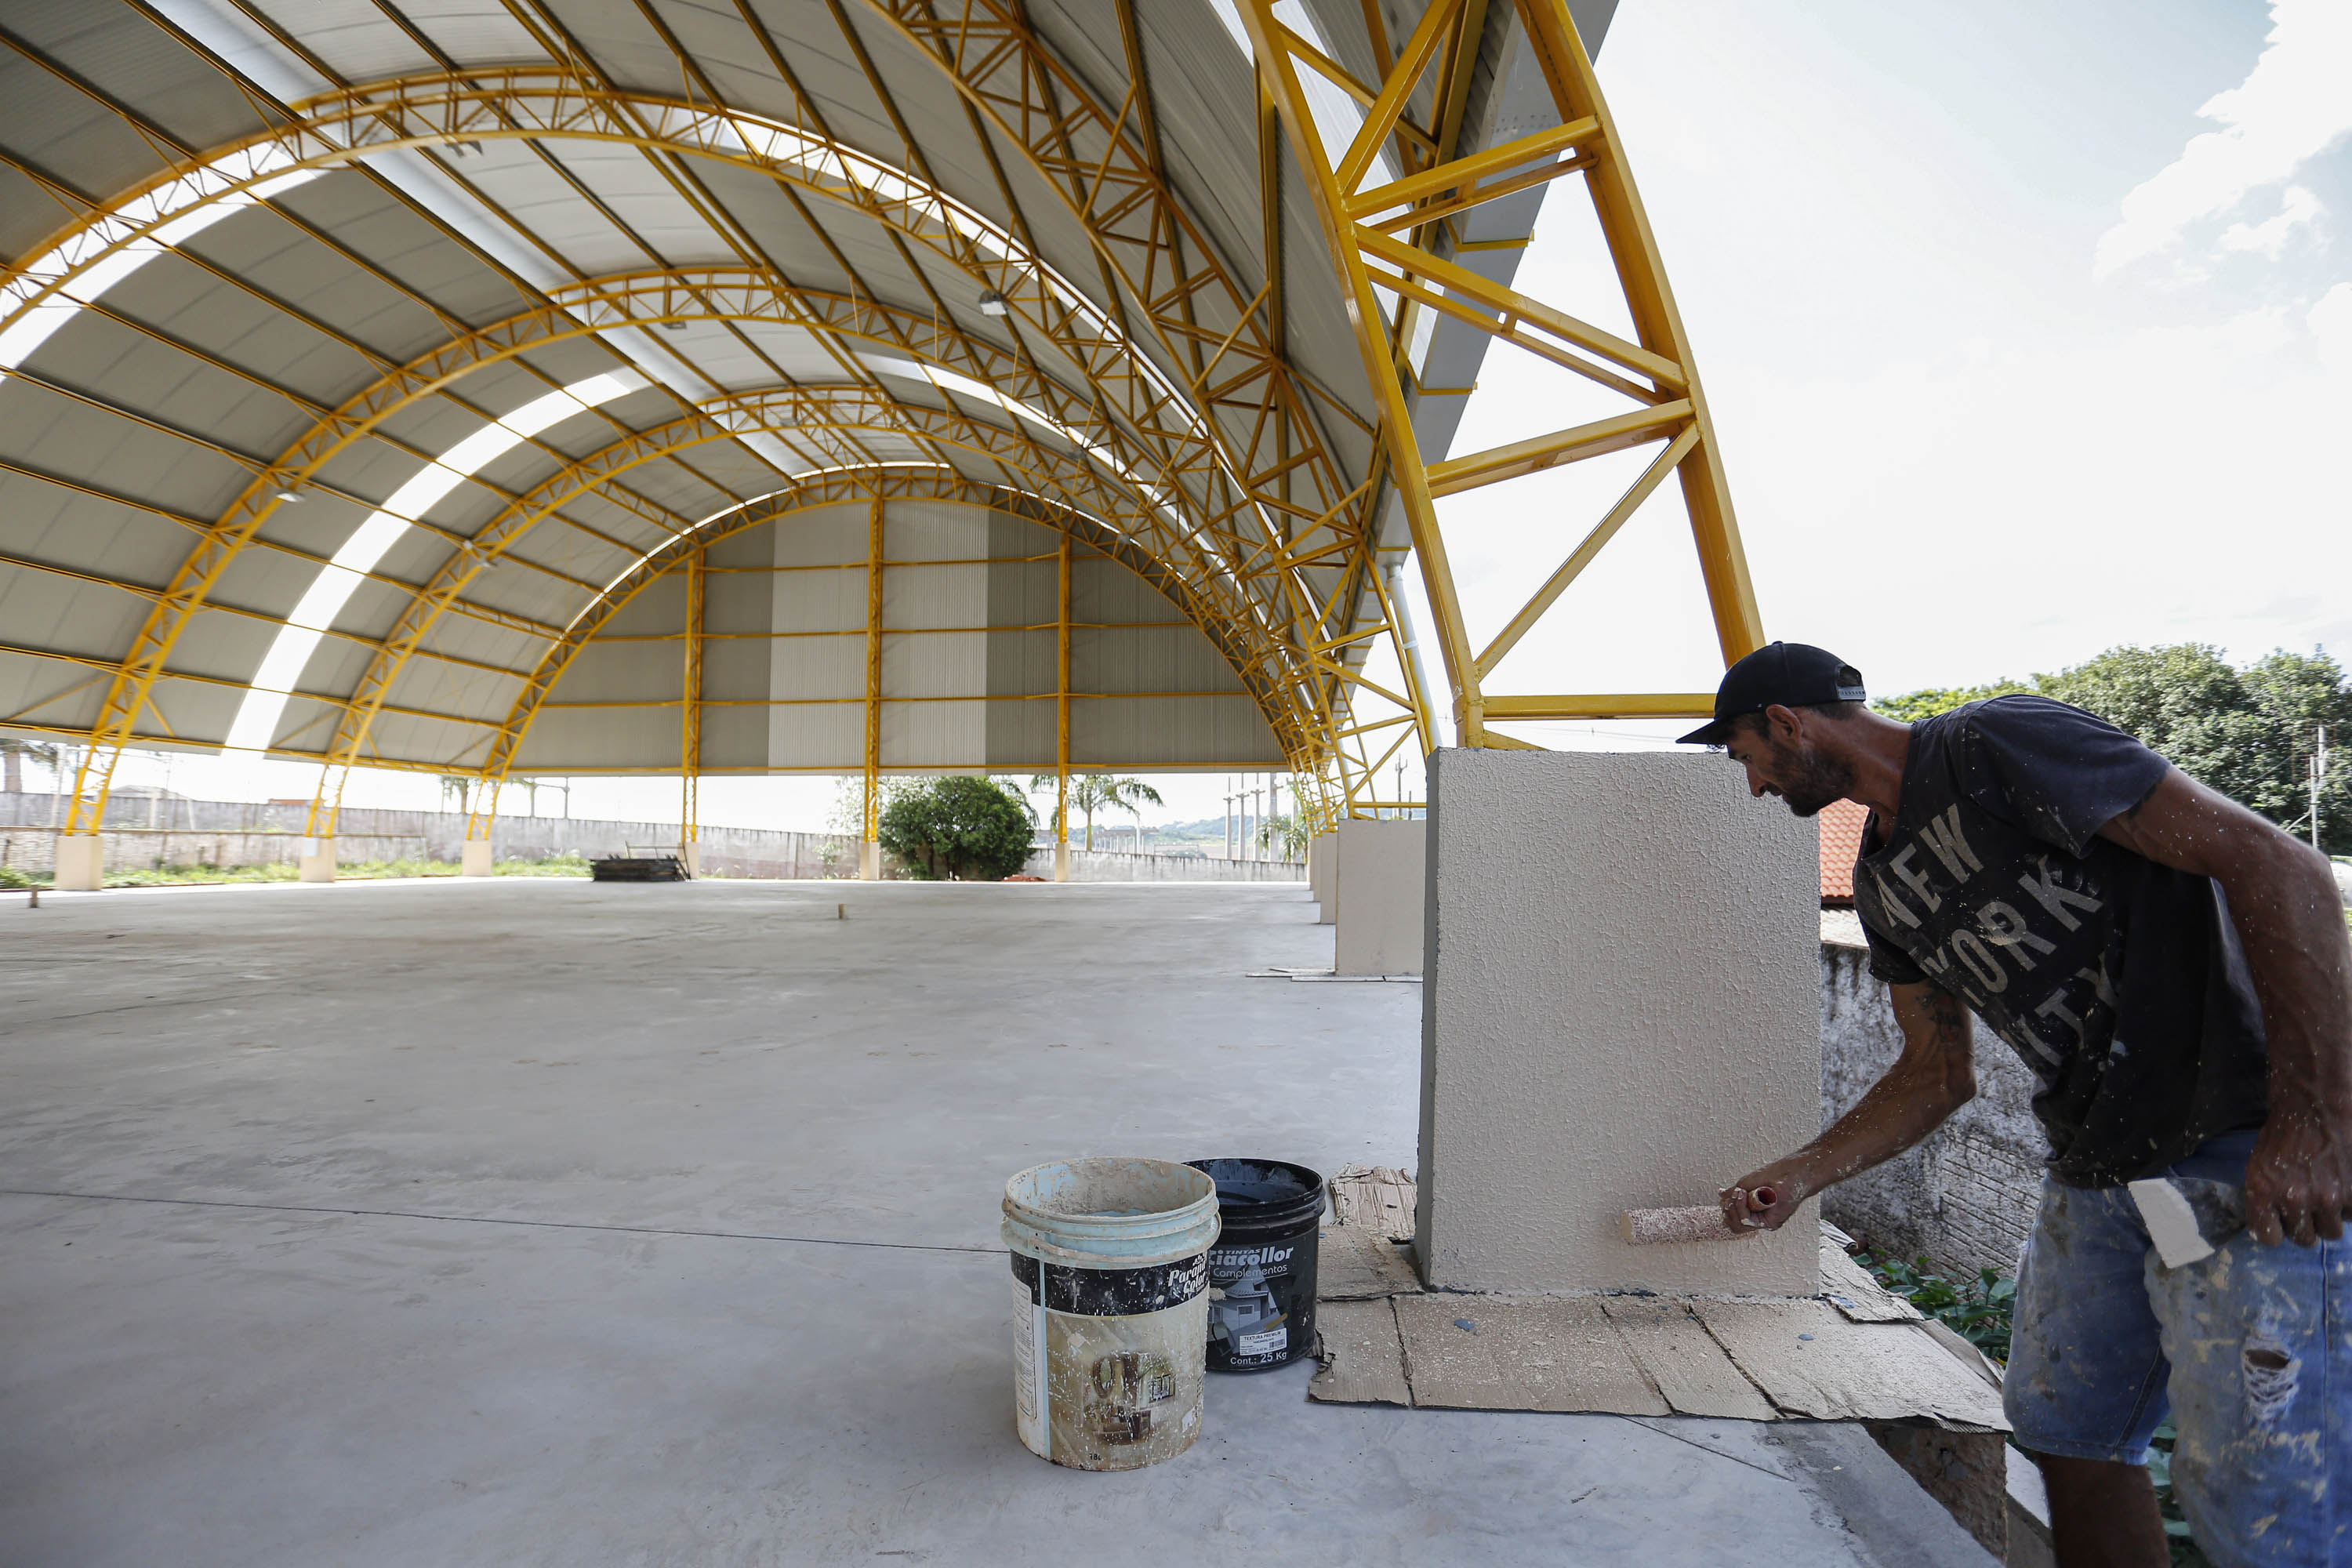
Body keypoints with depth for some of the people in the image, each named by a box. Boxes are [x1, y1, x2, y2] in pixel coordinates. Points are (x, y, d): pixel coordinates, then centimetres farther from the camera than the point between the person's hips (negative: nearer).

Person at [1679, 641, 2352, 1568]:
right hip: (2097, 1169, 9)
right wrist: (1801, 1175, 8)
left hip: (2243, 1150, -8)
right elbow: (1938, 1073, 16)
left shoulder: (1995, 744, -15)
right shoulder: (1882, 882, 11)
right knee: (2064, 1432, 17)